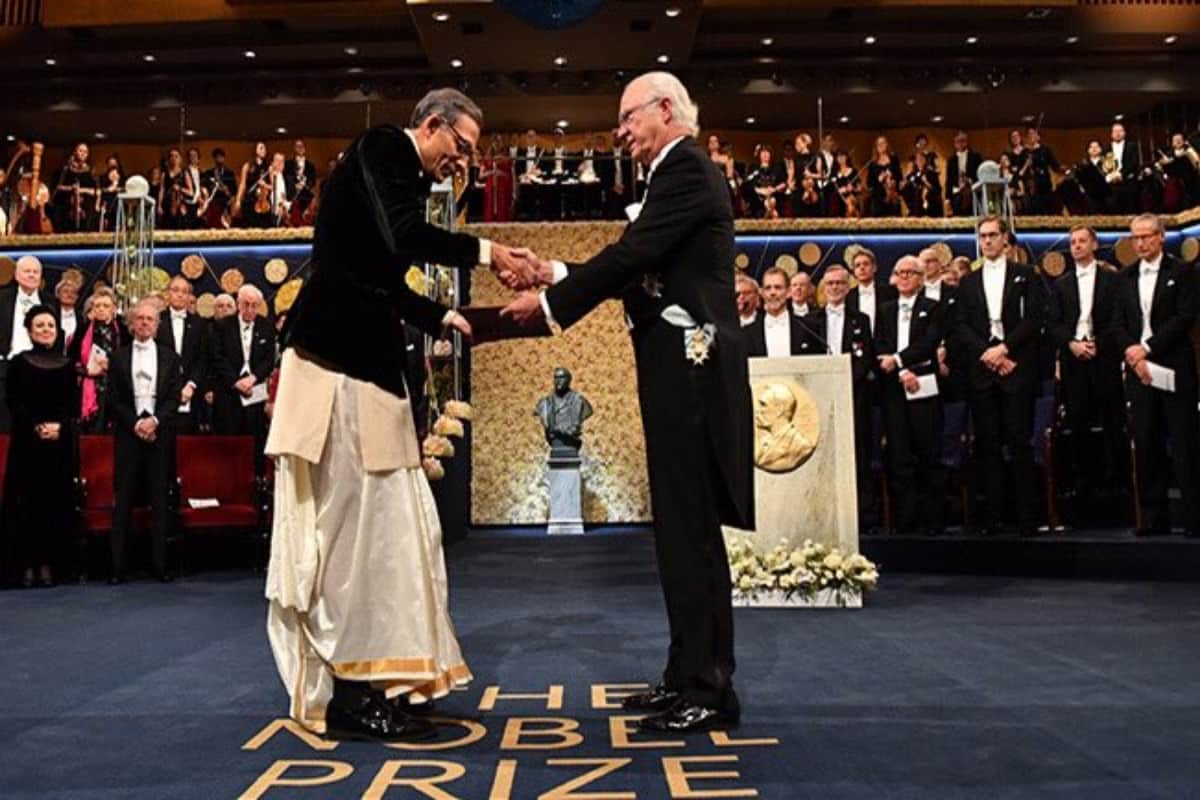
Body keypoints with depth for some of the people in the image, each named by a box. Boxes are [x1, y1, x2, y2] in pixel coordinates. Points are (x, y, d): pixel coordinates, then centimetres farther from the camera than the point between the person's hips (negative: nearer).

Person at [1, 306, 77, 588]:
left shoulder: (66, 364, 9)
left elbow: (74, 404, 6)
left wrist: (59, 425, -11)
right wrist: (37, 427, -14)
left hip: (61, 441, 2)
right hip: (27, 440, -2)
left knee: (56, 501, 2)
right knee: (26, 501, -2)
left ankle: (47, 562, 9)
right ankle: (26, 563, 5)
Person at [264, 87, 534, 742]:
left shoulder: (400, 173, 23)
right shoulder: (382, 148, -4)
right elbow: (404, 238, -22)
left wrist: (441, 318, 21)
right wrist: (483, 252, -12)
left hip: (364, 364, 10)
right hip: (340, 363, -10)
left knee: (375, 526, 10)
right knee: (353, 524, -7)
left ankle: (360, 684, 18)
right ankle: (349, 695, 2)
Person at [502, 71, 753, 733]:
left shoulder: (687, 169, -8)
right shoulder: (679, 173, 22)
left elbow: (631, 255, -17)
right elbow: (638, 270, 20)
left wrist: (549, 303, -9)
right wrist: (560, 276, 12)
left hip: (690, 372, -10)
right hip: (678, 373, 10)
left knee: (691, 527, -7)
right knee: (681, 525, 12)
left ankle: (709, 689, 1)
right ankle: (687, 674, 21)